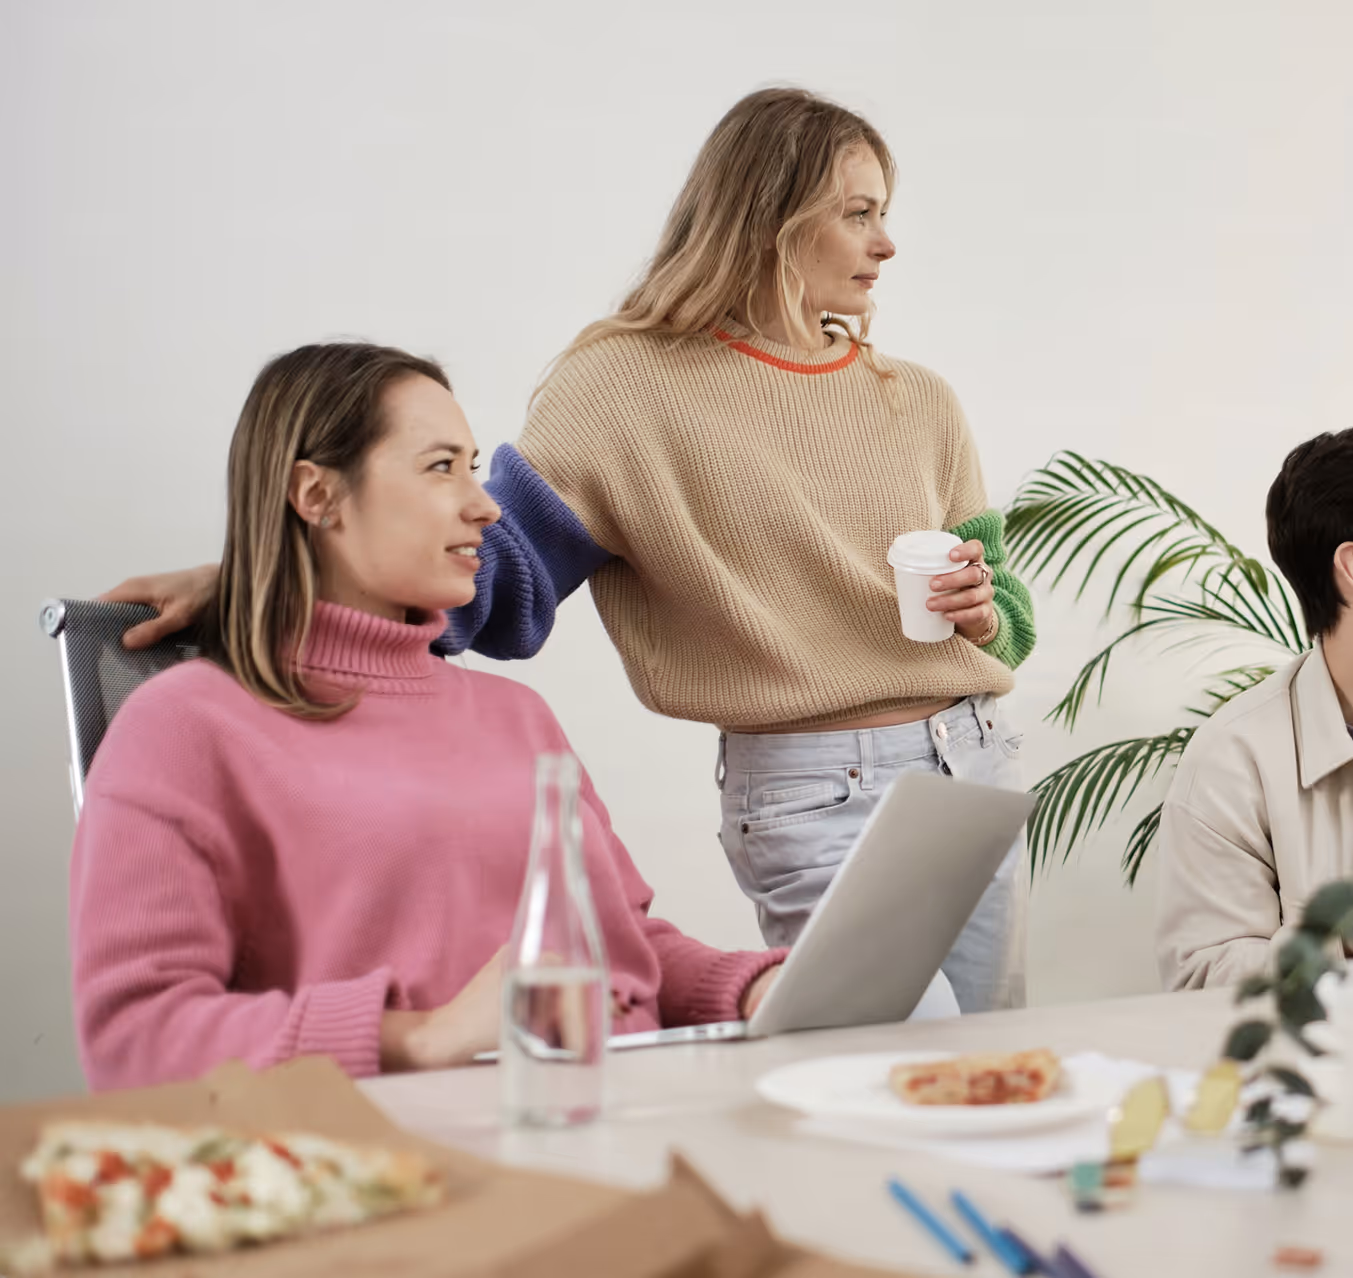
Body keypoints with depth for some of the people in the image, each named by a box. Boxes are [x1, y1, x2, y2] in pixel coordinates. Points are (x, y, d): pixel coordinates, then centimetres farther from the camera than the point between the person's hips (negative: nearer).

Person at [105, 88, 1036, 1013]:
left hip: (981, 764, 6)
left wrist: (981, 613, -7)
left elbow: (1009, 613, 19)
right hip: (819, 795, -6)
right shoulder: (636, 385, -5)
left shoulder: (920, 401, 12)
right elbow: (484, 553, -13)